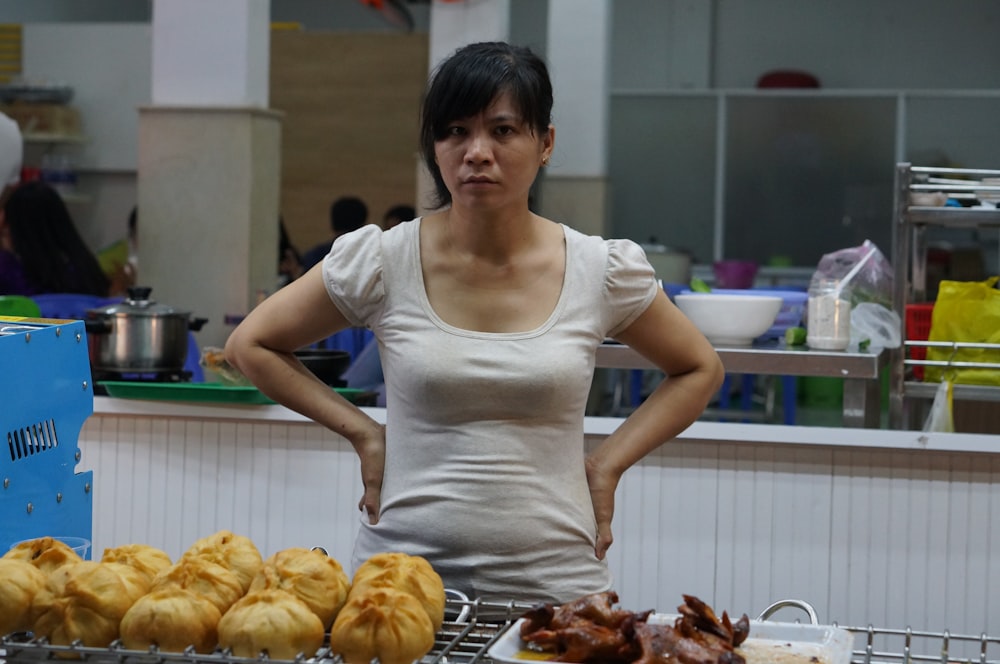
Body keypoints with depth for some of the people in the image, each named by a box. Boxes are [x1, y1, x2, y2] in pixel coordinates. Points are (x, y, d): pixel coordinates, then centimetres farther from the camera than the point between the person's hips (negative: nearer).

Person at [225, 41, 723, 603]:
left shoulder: (602, 271, -2)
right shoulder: (383, 261, -5)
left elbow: (700, 370, 14)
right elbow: (251, 346, 8)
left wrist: (609, 461, 2)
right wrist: (362, 431, -1)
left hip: (554, 583, 1)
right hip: (401, 575, 0)